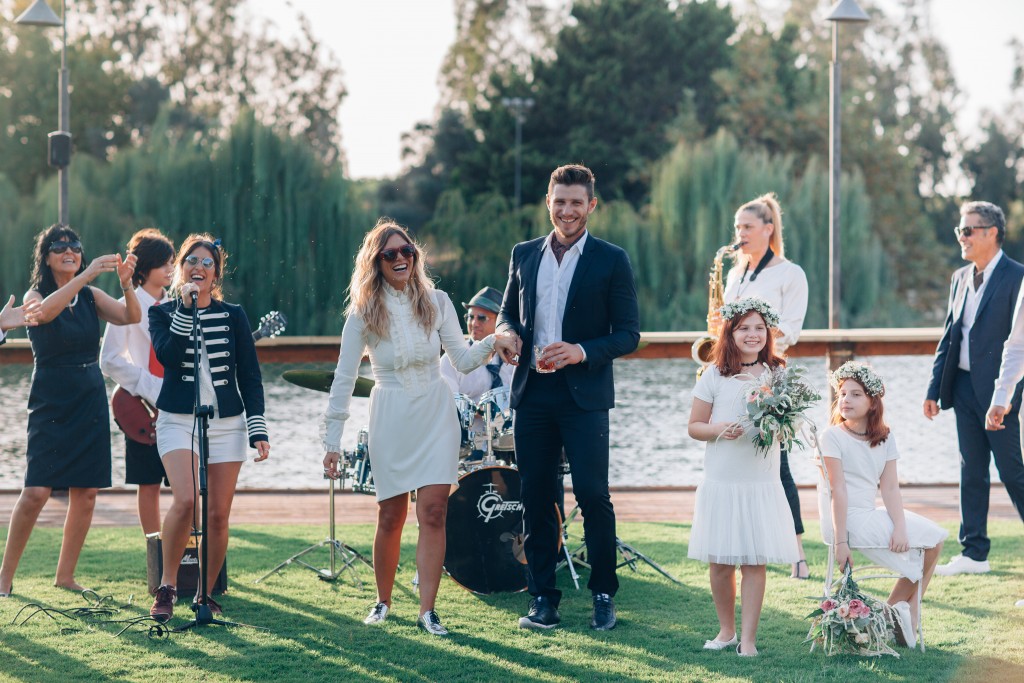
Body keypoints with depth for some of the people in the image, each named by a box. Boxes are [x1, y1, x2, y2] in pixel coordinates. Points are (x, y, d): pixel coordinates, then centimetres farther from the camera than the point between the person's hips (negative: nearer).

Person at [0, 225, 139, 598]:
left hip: (90, 400, 4)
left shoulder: (91, 297, 8)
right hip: (50, 402, -4)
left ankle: (65, 575, 15)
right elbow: (43, 312, -28)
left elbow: (130, 316, -6)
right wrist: (86, 275, -34)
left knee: (86, 493, 3)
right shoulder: (36, 295, -4)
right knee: (36, 492, -13)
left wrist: (126, 283, -25)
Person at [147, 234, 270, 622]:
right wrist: (186, 307, -16)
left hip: (226, 424, 2)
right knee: (186, 500, -23)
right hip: (178, 421, -2)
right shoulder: (162, 313, 5)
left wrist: (258, 430, -1)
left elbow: (250, 376, 7)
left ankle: (206, 595, 17)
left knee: (218, 516, 2)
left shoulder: (233, 316, 8)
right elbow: (168, 356, -15)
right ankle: (167, 587, -7)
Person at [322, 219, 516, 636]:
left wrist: (491, 344, -19)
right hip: (390, 421, -1)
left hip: (436, 414, 1)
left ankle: (428, 609, -5)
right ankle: (383, 602, 22)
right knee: (390, 517, 4)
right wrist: (332, 441, -4)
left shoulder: (436, 303, 1)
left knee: (433, 512, -7)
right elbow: (343, 380, -1)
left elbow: (462, 360, 2)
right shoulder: (363, 314, -3)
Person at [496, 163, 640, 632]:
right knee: (536, 498, 5)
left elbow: (628, 334, -2)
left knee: (593, 495, -5)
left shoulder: (611, 260, 0)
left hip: (584, 394, -4)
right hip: (532, 392, 4)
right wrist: (509, 335, -2)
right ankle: (543, 599, 11)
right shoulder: (524, 255, 12)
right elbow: (508, 312, 21)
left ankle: (604, 595, 7)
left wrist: (582, 352, -18)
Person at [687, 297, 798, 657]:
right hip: (720, 481, 0)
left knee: (755, 560, -3)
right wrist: (719, 430, -15)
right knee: (720, 561, 4)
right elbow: (694, 426, 4)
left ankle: (748, 638, 2)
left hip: (762, 482, 0)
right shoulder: (715, 375, 2)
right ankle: (726, 630, 21)